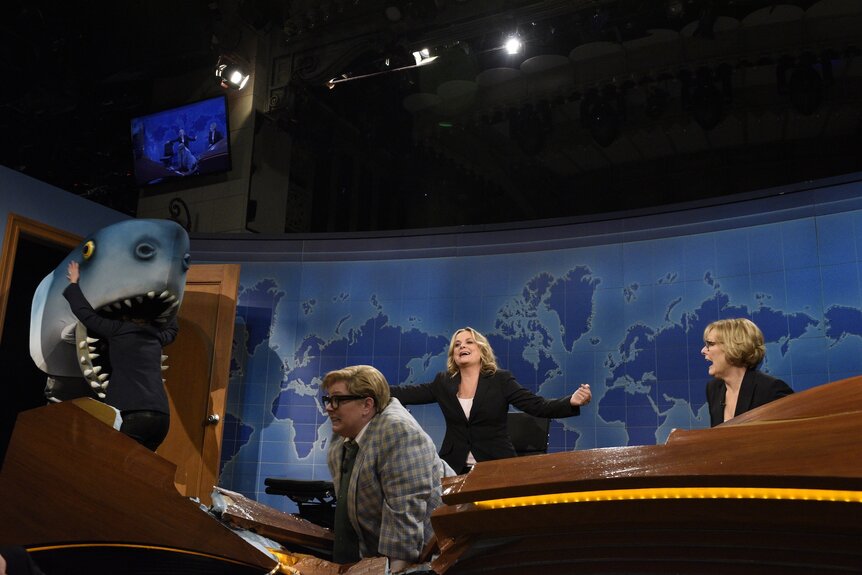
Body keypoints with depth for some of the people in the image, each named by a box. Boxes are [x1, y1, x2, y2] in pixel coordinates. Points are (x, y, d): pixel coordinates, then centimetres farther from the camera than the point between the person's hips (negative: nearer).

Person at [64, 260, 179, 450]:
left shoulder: (118, 330, 4)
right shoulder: (156, 336, 20)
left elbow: (85, 312, 8)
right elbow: (172, 328, 43)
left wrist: (73, 283, 22)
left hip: (134, 413, -6)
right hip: (161, 415, 6)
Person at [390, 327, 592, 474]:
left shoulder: (501, 380, -1)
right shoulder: (443, 382, 8)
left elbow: (538, 406, -9)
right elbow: (407, 393, 4)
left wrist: (572, 402, -26)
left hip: (496, 467, -2)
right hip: (455, 468, 2)